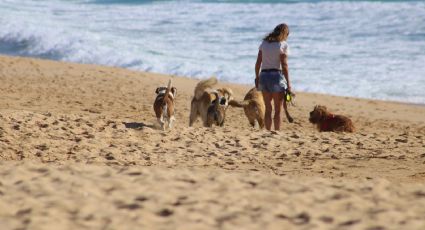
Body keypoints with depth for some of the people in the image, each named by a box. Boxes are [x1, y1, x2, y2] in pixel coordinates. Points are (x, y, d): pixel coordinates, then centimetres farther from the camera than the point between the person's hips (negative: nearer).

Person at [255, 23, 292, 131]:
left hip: (263, 75, 5)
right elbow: (284, 66, -10)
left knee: (268, 109, 12)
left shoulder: (264, 43, 9)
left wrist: (257, 77, 17)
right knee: (277, 110, 3)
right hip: (276, 76, -5)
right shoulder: (283, 45, -6)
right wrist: (288, 83, -7)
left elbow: (258, 63, 8)